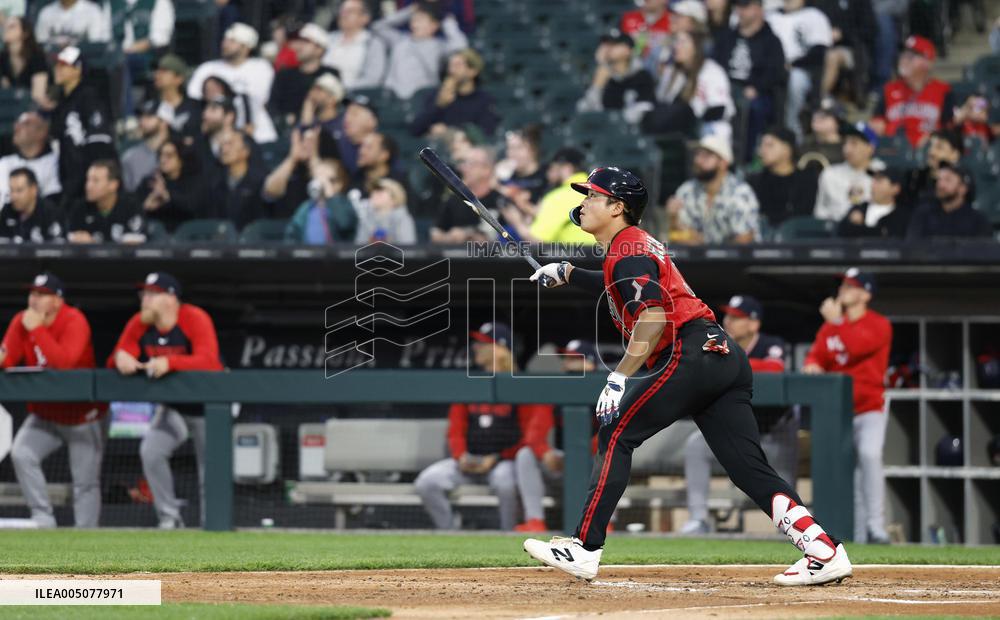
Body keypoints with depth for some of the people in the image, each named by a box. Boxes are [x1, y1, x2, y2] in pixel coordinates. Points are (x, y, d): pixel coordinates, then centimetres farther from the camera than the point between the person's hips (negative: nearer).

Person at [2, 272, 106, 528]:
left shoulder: (74, 321, -20)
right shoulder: (21, 321, -3)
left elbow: (65, 362, -34)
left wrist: (36, 329, -31)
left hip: (83, 417, -5)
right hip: (44, 415, 5)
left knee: (85, 482, -3)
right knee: (21, 454, -18)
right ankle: (43, 518, -9)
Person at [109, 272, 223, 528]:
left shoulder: (195, 319, -24)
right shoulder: (139, 324, -9)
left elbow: (209, 361, -38)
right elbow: (116, 362, -12)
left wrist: (169, 363, -51)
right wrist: (120, 358, -38)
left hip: (206, 408, -4)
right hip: (172, 408, 4)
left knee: (210, 471, -1)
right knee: (150, 452, -16)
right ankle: (170, 518, -5)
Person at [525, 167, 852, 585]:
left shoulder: (627, 251, -4)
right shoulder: (636, 244, 26)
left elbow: (653, 317, -19)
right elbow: (624, 288, 49)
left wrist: (619, 378, -24)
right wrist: (568, 274, 37)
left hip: (690, 354, -10)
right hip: (728, 358, 10)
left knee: (615, 435, -4)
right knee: (752, 470, 3)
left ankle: (584, 549, -8)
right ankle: (824, 551, -9)